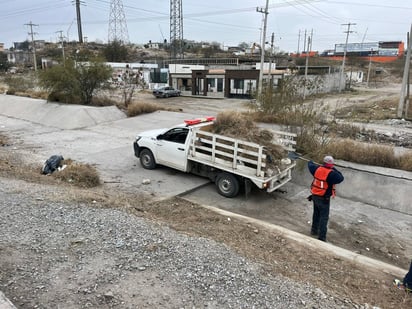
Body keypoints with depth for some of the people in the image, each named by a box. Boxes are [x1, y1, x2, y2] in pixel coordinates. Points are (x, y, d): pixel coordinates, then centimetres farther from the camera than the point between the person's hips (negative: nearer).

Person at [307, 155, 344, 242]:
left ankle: (314, 230, 39)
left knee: (316, 214, 24)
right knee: (324, 217, 1)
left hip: (315, 196, 7)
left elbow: (310, 165, 15)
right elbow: (341, 178, -10)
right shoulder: (331, 173, -22)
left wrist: (310, 162, 39)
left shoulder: (317, 169, -3)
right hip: (324, 199, -6)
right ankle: (321, 237, 3)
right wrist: (334, 170, -3)